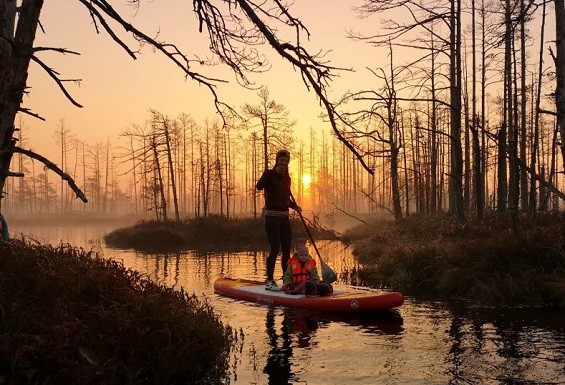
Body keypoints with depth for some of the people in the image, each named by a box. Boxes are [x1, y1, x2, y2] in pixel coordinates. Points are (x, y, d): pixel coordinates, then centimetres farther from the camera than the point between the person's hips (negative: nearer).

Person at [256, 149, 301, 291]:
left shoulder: (286, 178, 14)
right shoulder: (270, 174, -5)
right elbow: (259, 186, -26)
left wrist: (295, 206, 7)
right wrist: (274, 172, -32)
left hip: (284, 217, 7)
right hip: (272, 216, -7)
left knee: (286, 250, 7)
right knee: (275, 249, -11)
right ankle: (269, 281, -3)